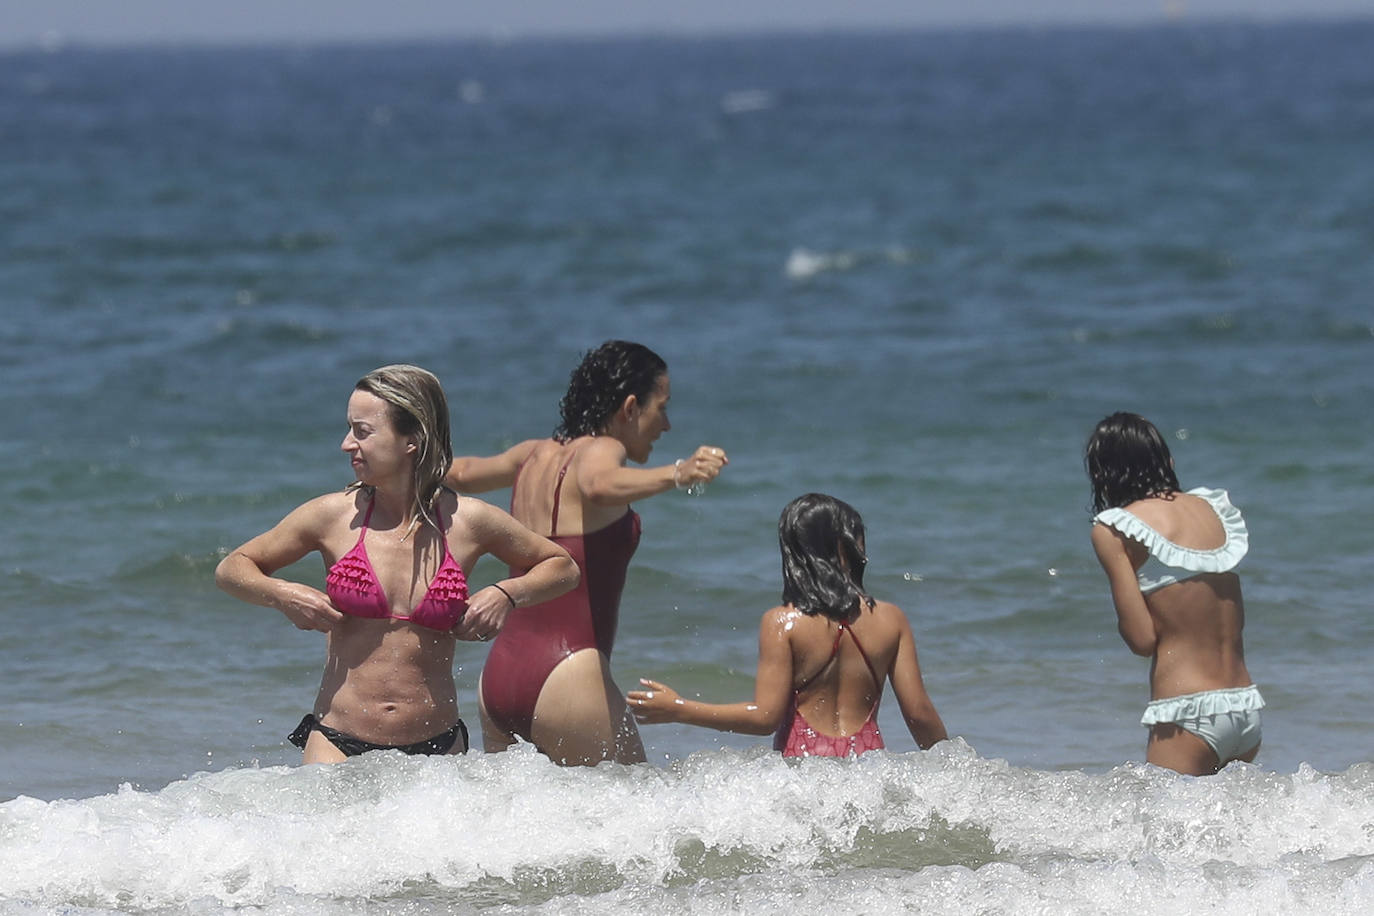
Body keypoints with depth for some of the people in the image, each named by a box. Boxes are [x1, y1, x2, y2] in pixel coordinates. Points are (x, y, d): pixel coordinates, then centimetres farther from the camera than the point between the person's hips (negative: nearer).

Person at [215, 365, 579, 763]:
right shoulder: (334, 515, -1)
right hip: (338, 745, -1)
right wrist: (283, 595, -8)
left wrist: (507, 594, -4)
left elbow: (563, 567, 14)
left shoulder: (467, 521, -1)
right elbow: (231, 569, 11)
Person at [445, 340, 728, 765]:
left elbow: (461, 473, 35)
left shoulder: (537, 455, 16)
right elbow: (599, 486, -31)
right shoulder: (597, 450, -6)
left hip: (498, 672, 8)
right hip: (567, 676, -8)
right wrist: (676, 474, -45)